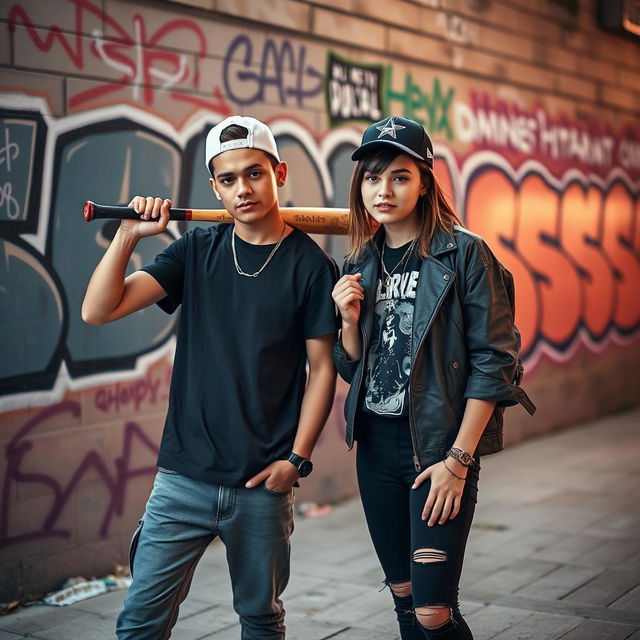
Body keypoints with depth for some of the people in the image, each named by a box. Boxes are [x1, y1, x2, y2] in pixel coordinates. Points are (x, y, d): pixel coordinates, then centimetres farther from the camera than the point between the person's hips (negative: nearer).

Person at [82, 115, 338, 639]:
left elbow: (322, 369, -1)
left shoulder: (310, 265, -3)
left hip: (262, 484, -1)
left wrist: (297, 458, -6)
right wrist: (129, 235, -12)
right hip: (184, 477, 2)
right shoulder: (198, 251, 4)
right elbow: (99, 310, -2)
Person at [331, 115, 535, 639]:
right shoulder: (361, 263, 8)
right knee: (404, 597, 14)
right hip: (376, 446, 6)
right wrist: (349, 319, -8)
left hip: (439, 446, -6)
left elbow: (494, 360, -13)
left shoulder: (464, 253, -9)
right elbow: (352, 369, 13)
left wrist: (458, 460, -16)